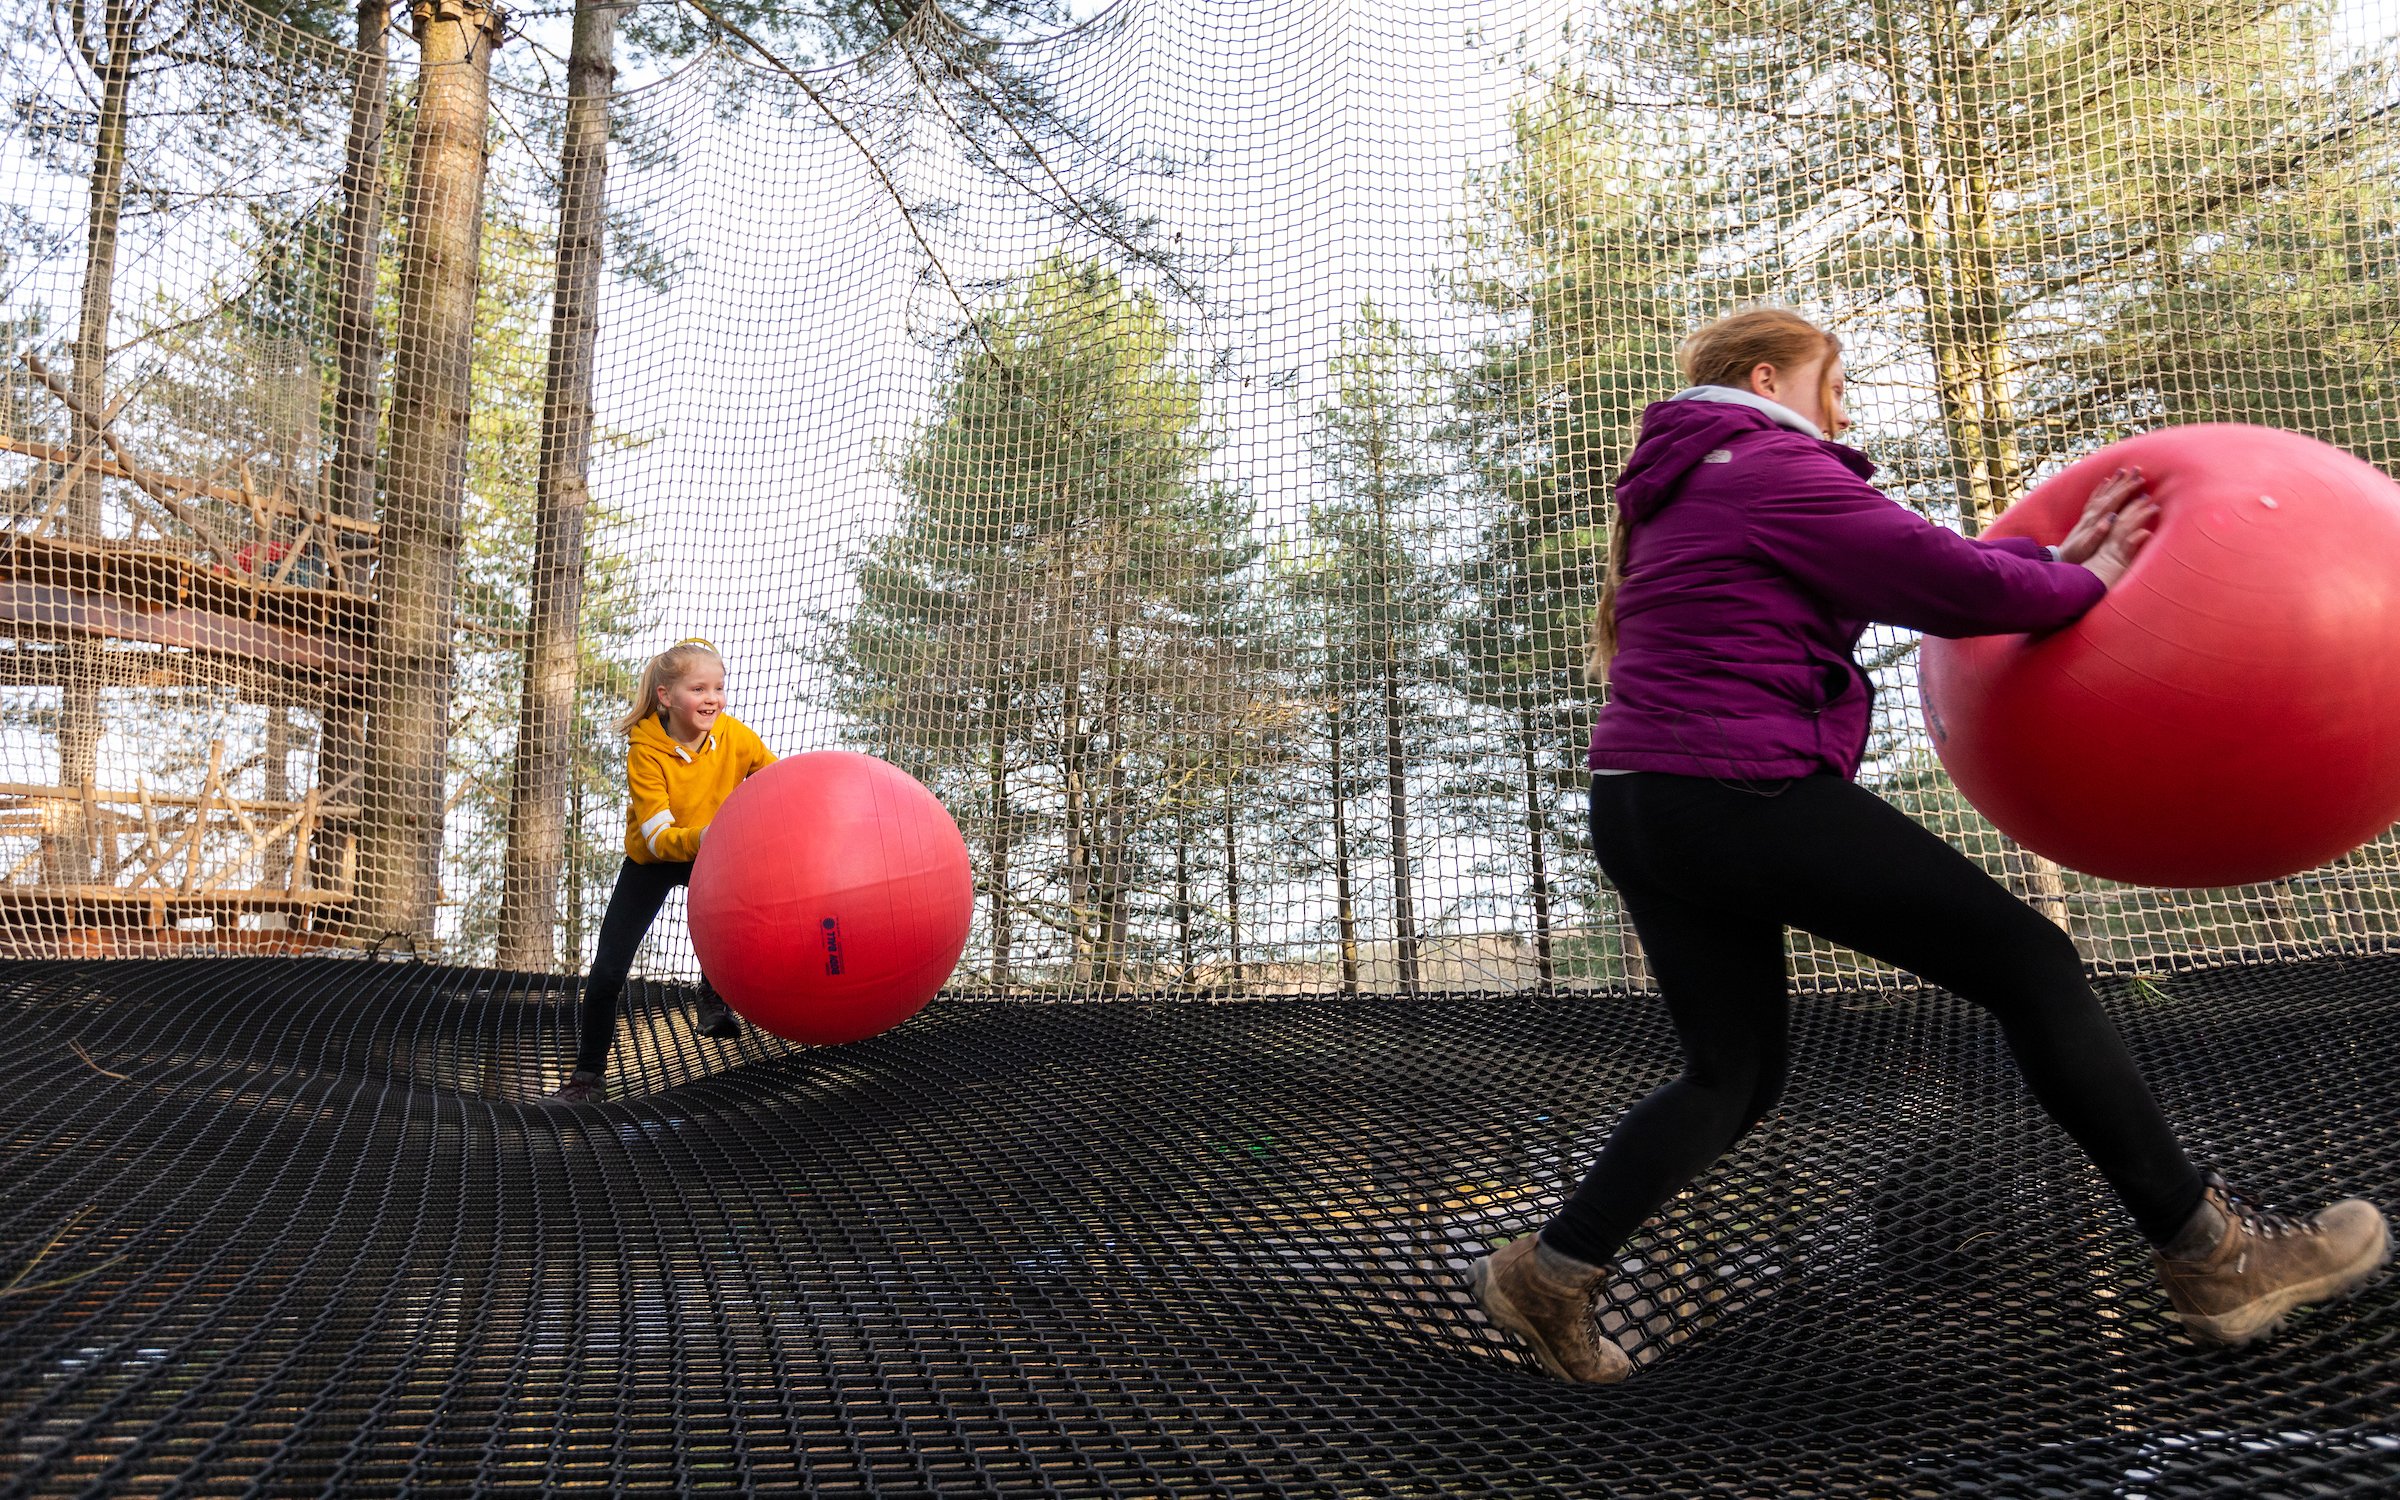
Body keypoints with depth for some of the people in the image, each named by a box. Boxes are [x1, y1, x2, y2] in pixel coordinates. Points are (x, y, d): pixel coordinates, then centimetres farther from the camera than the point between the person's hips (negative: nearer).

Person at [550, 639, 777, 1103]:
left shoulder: (735, 736, -22)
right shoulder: (645, 750, -28)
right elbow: (657, 837, -32)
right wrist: (700, 838, -52)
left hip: (714, 857, 2)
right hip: (652, 860, -2)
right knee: (607, 971, -4)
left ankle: (714, 997, 6)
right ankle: (588, 1074, 16)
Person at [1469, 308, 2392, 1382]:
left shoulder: (1685, 496, 25)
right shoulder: (1772, 468, -6)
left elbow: (1909, 567, 22)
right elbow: (1947, 587, -8)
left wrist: (2050, 556, 15)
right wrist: (2084, 585, 10)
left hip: (1644, 810, 10)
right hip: (1745, 797, -10)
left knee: (1733, 1075, 16)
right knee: (2027, 962, 0)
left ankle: (1549, 1274, 13)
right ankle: (2208, 1257, 8)